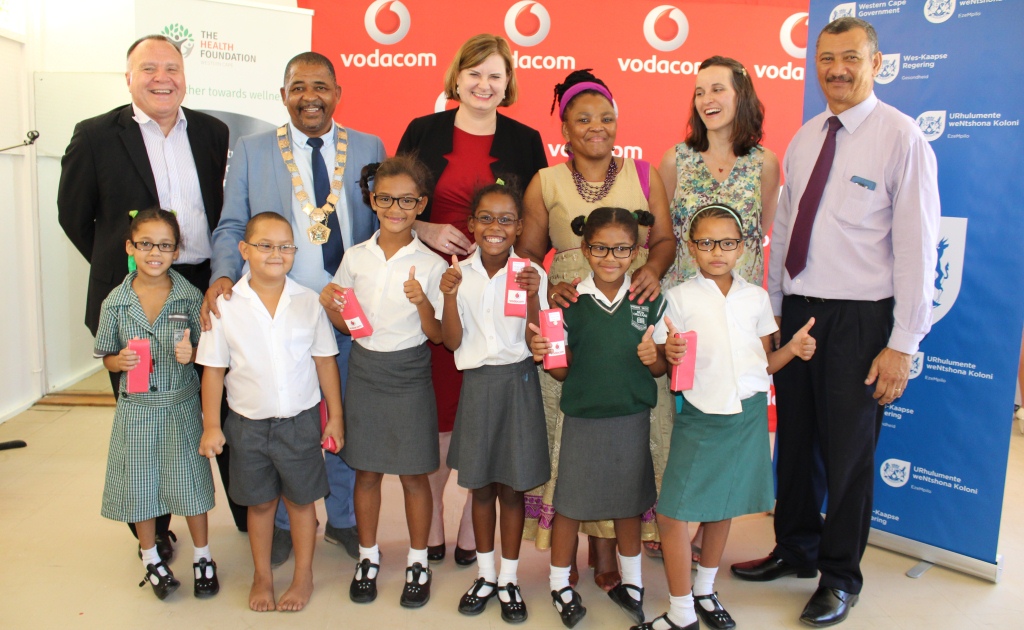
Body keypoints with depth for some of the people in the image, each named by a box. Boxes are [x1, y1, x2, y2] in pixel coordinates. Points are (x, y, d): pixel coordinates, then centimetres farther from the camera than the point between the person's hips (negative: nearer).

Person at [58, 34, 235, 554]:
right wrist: (115, 266, 8)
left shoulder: (214, 133, 7)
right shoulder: (96, 136, -1)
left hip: (210, 290, 2)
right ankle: (152, 529, 28)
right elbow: (73, 214, 6)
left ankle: (251, 514, 26)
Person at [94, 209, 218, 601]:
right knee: (140, 484, 12)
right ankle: (151, 558, 35)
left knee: (188, 480, 8)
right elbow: (108, 358, 5)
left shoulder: (190, 297, -8)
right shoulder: (115, 303, -3)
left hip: (181, 407, -1)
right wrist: (121, 361, -16)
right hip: (136, 409, 2)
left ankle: (203, 558, 28)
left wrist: (191, 354, -21)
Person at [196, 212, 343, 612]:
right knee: (260, 502, 15)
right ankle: (262, 576, 36)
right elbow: (213, 370, -2)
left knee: (301, 499, 13)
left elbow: (325, 361, 0)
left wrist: (335, 416, 2)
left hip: (300, 420, 0)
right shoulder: (226, 305, -7)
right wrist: (210, 426, -2)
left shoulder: (308, 302, -6)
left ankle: (303, 576, 32)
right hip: (249, 424, 0)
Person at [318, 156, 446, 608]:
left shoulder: (431, 265, -8)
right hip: (364, 371, 3)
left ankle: (418, 561, 27)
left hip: (409, 375, -2)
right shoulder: (355, 257, 1)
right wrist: (331, 308, -12)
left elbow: (437, 334, -6)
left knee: (413, 473, 8)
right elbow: (345, 325, 9)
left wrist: (422, 303, -24)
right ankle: (368, 557, 32)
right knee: (366, 470, 13)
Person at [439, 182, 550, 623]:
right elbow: (452, 342, -3)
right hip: (476, 383, 2)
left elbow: (535, 343, -8)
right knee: (480, 485, 13)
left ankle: (509, 579, 25)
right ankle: (485, 575, 30)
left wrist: (532, 297, -23)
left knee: (512, 487, 8)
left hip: (517, 383, -2)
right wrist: (450, 297, -18)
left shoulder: (531, 273, -6)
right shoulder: (460, 273, -1)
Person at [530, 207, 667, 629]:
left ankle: (630, 583, 37)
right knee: (569, 503, 10)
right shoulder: (569, 302, -7)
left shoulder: (650, 301, -5)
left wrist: (653, 358, -20)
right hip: (582, 418, -1)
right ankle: (560, 585, 31)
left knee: (629, 502, 16)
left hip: (632, 419, 1)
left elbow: (661, 368, 1)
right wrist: (543, 354, -21)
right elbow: (564, 370, -2)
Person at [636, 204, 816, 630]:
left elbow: (763, 363, 11)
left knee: (724, 506, 15)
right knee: (672, 513, -5)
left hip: (748, 416, 3)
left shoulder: (756, 297, 6)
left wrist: (793, 349, -6)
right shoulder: (678, 298, -2)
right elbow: (662, 366, -2)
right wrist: (670, 355, -24)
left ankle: (705, 590, 36)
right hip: (699, 417, -3)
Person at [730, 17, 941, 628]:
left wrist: (902, 344, -14)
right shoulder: (804, 139, 10)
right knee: (796, 440, 16)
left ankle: (840, 576, 28)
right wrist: (774, 312, 9)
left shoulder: (901, 137, -8)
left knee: (848, 452, 7)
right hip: (797, 311, 5)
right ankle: (796, 550, 37)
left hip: (859, 319, -5)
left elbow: (917, 246, -11)